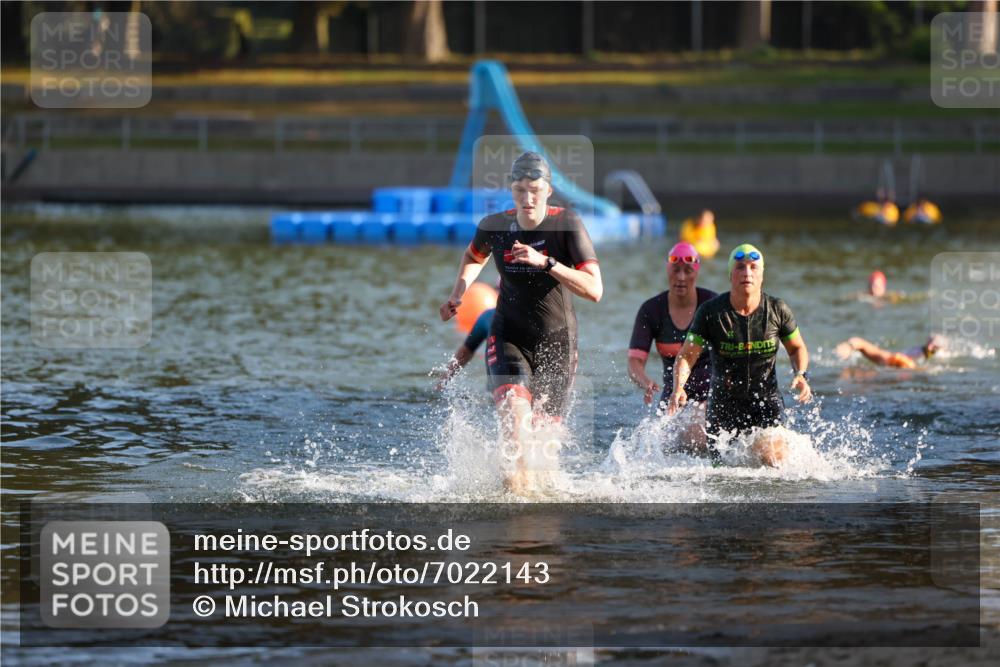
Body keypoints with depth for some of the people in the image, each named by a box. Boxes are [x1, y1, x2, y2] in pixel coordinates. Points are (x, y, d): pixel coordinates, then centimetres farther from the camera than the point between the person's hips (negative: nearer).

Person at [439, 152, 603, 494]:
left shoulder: (567, 224, -16)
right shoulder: (494, 226, -6)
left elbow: (594, 290, -25)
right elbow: (474, 256, 21)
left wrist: (545, 262, -33)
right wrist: (457, 294, 6)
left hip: (557, 341, 0)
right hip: (509, 337, 0)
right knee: (514, 409, -27)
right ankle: (518, 476, -22)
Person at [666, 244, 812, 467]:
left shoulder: (777, 310, -6)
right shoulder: (710, 312, -10)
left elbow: (797, 348, 11)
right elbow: (686, 356, -8)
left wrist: (801, 375, -9)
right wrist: (678, 389, -26)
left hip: (765, 398, 0)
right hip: (724, 403, 0)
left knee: (770, 452, -25)